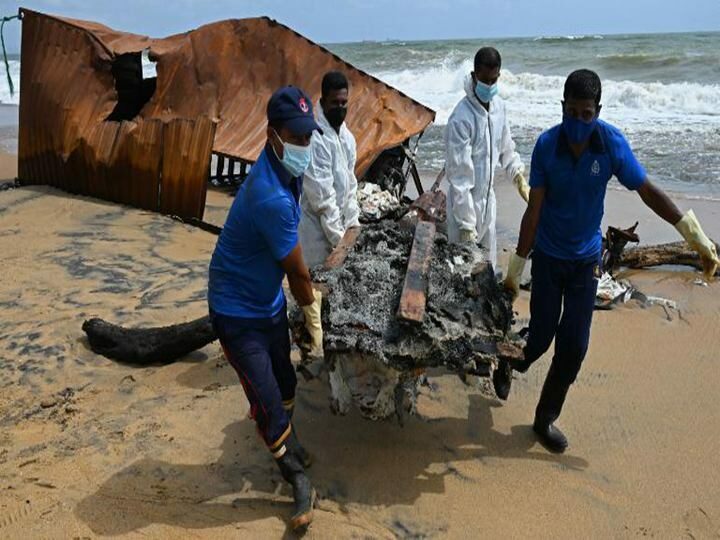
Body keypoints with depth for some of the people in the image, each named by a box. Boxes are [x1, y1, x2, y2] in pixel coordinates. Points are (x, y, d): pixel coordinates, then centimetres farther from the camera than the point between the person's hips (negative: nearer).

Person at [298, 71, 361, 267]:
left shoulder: (347, 138, 7)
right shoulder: (315, 139, -20)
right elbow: (322, 195, -21)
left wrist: (353, 225, 5)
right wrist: (339, 237, -17)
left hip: (336, 225, 8)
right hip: (316, 229, -8)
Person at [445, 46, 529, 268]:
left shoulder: (499, 106, -1)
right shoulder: (461, 119, -24)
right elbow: (459, 177, -25)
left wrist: (519, 177, 7)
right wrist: (466, 226, -25)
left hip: (488, 198, 7)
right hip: (465, 201, -7)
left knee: (489, 263, 17)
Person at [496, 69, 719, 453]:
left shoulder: (612, 143, -15)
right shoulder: (546, 145, -17)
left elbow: (648, 191, -7)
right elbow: (534, 209, -15)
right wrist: (517, 265, -13)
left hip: (586, 259, 2)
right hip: (549, 257, -1)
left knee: (574, 345, 2)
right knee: (542, 335, 3)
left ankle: (546, 418, 21)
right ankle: (508, 364, 39)